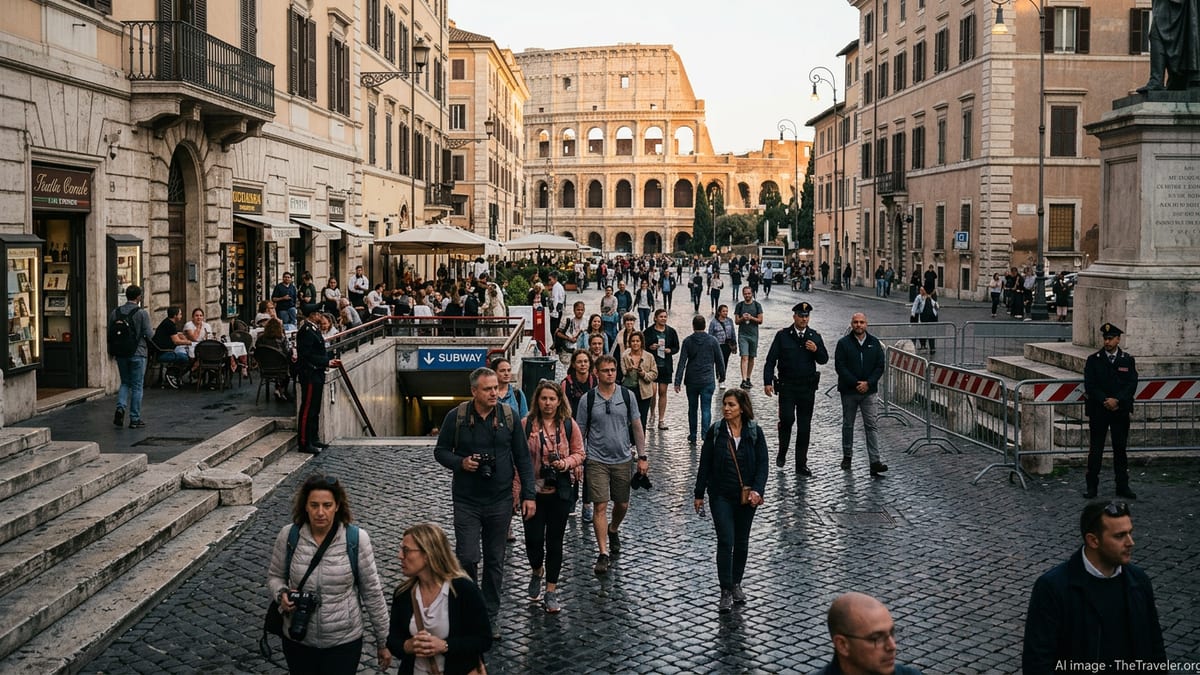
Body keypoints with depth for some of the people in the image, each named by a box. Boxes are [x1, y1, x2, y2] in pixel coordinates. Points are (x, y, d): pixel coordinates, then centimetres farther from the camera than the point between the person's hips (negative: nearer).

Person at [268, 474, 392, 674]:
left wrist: (383, 642, -2)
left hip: (344, 641, -2)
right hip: (298, 640, 2)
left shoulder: (357, 538, -15)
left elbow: (372, 592, -8)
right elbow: (275, 576, 6)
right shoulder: (288, 535, -10)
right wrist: (282, 593, -18)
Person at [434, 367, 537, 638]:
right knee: (467, 557, -6)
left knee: (495, 560, 9)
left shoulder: (509, 417, -1)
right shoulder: (456, 417, -6)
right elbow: (440, 451, 4)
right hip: (466, 501, -2)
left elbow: (523, 458, 3)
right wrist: (461, 463, -16)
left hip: (500, 501, 2)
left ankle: (491, 615, 23)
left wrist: (529, 494, -2)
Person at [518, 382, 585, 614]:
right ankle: (536, 572, 31)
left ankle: (551, 592, 16)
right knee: (533, 538, -3)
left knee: (555, 541, 6)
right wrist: (517, 489, -4)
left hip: (560, 491, 1)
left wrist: (566, 463, -14)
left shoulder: (569, 425, 0)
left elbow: (579, 453, 7)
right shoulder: (526, 424, -3)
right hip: (533, 490, -1)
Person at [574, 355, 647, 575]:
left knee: (622, 504, 14)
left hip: (623, 459, 2)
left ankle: (613, 530, 45)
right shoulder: (588, 399, -4)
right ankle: (603, 553, -5)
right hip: (597, 460, -2)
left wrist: (642, 456, 3)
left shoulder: (626, 395, 0)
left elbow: (637, 426, 5)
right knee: (600, 506, -8)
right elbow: (580, 432, 2)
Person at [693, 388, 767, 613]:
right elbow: (705, 464, 2)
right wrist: (699, 493, 3)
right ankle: (726, 592, -2)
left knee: (741, 542, 13)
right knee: (725, 542, -8)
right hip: (721, 495, -1)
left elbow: (762, 464, -4)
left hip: (746, 496, 1)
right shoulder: (715, 432, -4)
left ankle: (736, 584, 31)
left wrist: (757, 490, -18)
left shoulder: (754, 433, -4)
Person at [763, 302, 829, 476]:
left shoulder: (815, 337, 7)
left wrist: (816, 350, -13)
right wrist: (767, 381, -10)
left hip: (808, 387, 3)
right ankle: (782, 452, 9)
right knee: (787, 418, -17)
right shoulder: (782, 336, 0)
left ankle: (801, 464, 13)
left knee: (805, 426, 5)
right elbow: (771, 360, -1)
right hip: (787, 386, -3)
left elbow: (824, 360, 8)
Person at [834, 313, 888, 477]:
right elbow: (840, 367, -8)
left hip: (869, 391, 1)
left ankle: (875, 462, -10)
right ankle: (847, 457, 25)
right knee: (848, 425, 11)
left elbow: (880, 367, 3)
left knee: (872, 426, -6)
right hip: (849, 391, 0)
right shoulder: (843, 343, -2)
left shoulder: (874, 343, 5)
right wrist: (856, 383, -15)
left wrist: (868, 383, -11)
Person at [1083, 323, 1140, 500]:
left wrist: (1117, 400, -16)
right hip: (1098, 411, -1)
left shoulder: (1128, 360, 5)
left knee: (1120, 448, 7)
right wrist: (1105, 401, -15)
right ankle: (1092, 486, 7)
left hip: (1121, 411, 1)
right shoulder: (1093, 360, 2)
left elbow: (1132, 384, -3)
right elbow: (1089, 386, -4)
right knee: (1095, 449, 2)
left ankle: (1122, 486, 14)